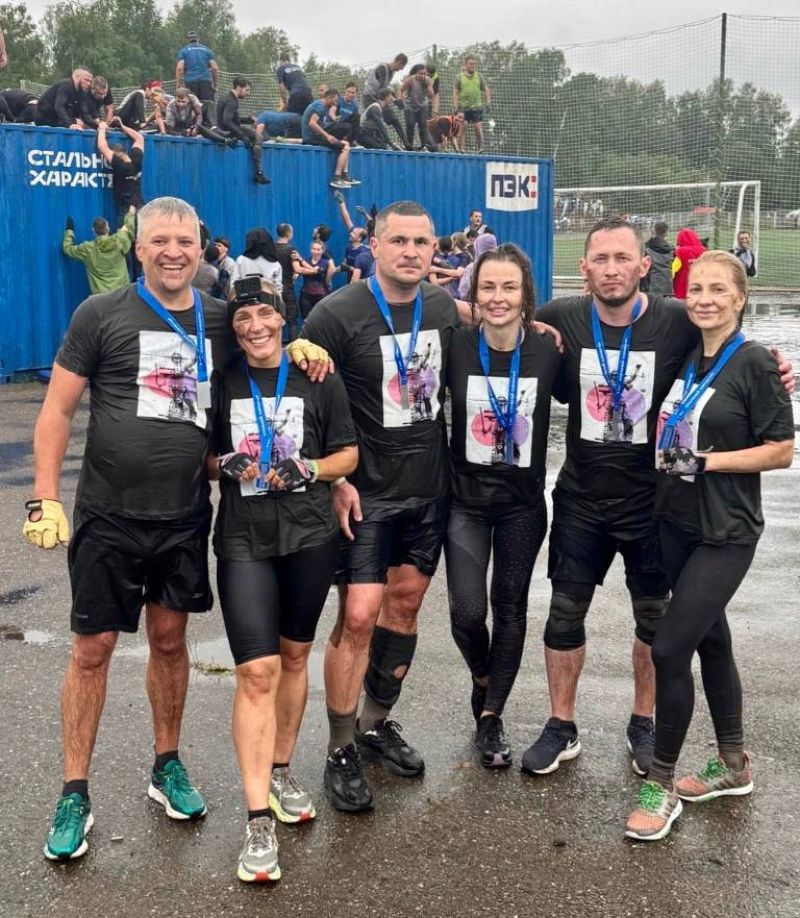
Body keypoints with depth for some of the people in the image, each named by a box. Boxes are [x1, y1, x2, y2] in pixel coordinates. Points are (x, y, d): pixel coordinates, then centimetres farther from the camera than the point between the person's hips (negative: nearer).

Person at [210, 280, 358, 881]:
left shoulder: (319, 379, 1)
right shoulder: (221, 381, 3)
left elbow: (348, 454, 6)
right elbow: (203, 456, 10)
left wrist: (309, 469, -13)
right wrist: (225, 464, -12)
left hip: (310, 536, 1)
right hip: (243, 540, -1)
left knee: (294, 655, 15)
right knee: (257, 671, -10)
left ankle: (281, 771, 36)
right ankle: (258, 820, -7)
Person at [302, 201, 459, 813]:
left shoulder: (444, 309, 3)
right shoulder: (338, 315, -12)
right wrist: (336, 481, -14)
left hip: (430, 488, 6)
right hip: (365, 493, -5)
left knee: (406, 602, 13)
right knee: (359, 616, -8)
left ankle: (378, 722, 31)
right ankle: (342, 752, 8)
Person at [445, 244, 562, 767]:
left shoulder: (549, 351, -8)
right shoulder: (456, 347, -10)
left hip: (523, 502, 1)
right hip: (466, 498, -1)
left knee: (511, 608, 10)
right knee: (467, 612, -7)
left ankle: (491, 717, 26)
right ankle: (483, 679, 27)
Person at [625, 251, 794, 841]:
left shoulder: (754, 364, -12)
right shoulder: (686, 358, 6)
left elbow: (782, 452, -12)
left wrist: (707, 462, -18)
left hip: (726, 532, -7)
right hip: (678, 521, 7)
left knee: (669, 649, -9)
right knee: (710, 640, 16)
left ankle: (663, 786, 8)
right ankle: (735, 767, 33)